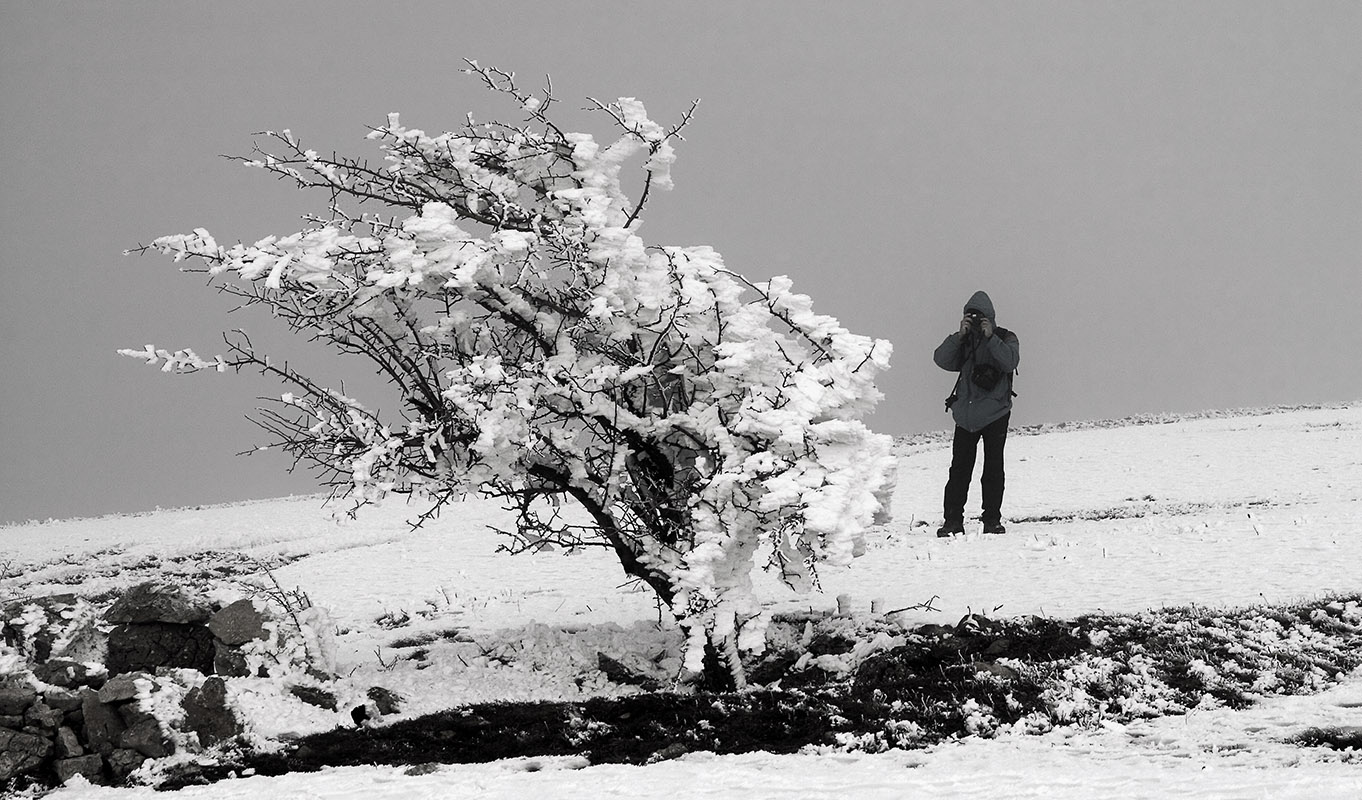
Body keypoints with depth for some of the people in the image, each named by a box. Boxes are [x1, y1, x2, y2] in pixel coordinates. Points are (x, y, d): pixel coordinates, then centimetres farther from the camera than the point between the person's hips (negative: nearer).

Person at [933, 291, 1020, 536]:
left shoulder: (1005, 338, 3)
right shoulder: (964, 340, 10)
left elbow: (1010, 361, -16)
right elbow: (942, 360, -5)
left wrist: (990, 337, -20)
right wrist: (959, 336, -15)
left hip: (995, 414, -2)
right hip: (965, 415, 2)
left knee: (993, 468, -2)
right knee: (959, 468, -1)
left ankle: (992, 519, 4)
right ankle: (953, 521, 1)